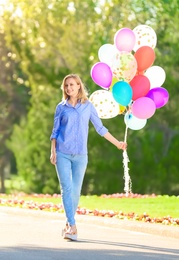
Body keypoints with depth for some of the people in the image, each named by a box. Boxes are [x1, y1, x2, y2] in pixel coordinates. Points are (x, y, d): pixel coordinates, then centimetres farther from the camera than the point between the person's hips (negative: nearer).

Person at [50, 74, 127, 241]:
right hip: (62, 153, -1)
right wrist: (52, 152, -2)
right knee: (66, 188, -11)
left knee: (76, 191, 2)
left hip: (80, 155, 1)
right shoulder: (61, 107, 7)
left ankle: (69, 225, 15)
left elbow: (100, 128, 12)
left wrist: (117, 143, 11)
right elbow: (55, 131, 8)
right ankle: (72, 226, -15)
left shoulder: (88, 106, 7)